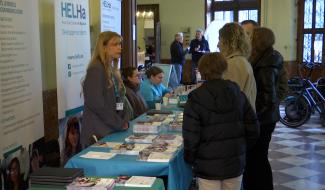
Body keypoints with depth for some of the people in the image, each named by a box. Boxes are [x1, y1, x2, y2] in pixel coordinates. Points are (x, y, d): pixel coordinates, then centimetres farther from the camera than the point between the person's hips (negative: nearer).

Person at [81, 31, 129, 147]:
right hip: (99, 134, -8)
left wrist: (125, 121, 0)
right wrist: (119, 124, -13)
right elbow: (96, 104, -20)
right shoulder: (95, 70, -12)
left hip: (114, 131, 8)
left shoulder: (113, 71, 14)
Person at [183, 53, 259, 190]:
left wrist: (190, 159, 2)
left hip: (208, 167, -4)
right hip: (235, 163, 4)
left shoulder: (196, 99, -11)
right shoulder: (238, 93, 1)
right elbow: (253, 129, 3)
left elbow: (191, 137, -14)